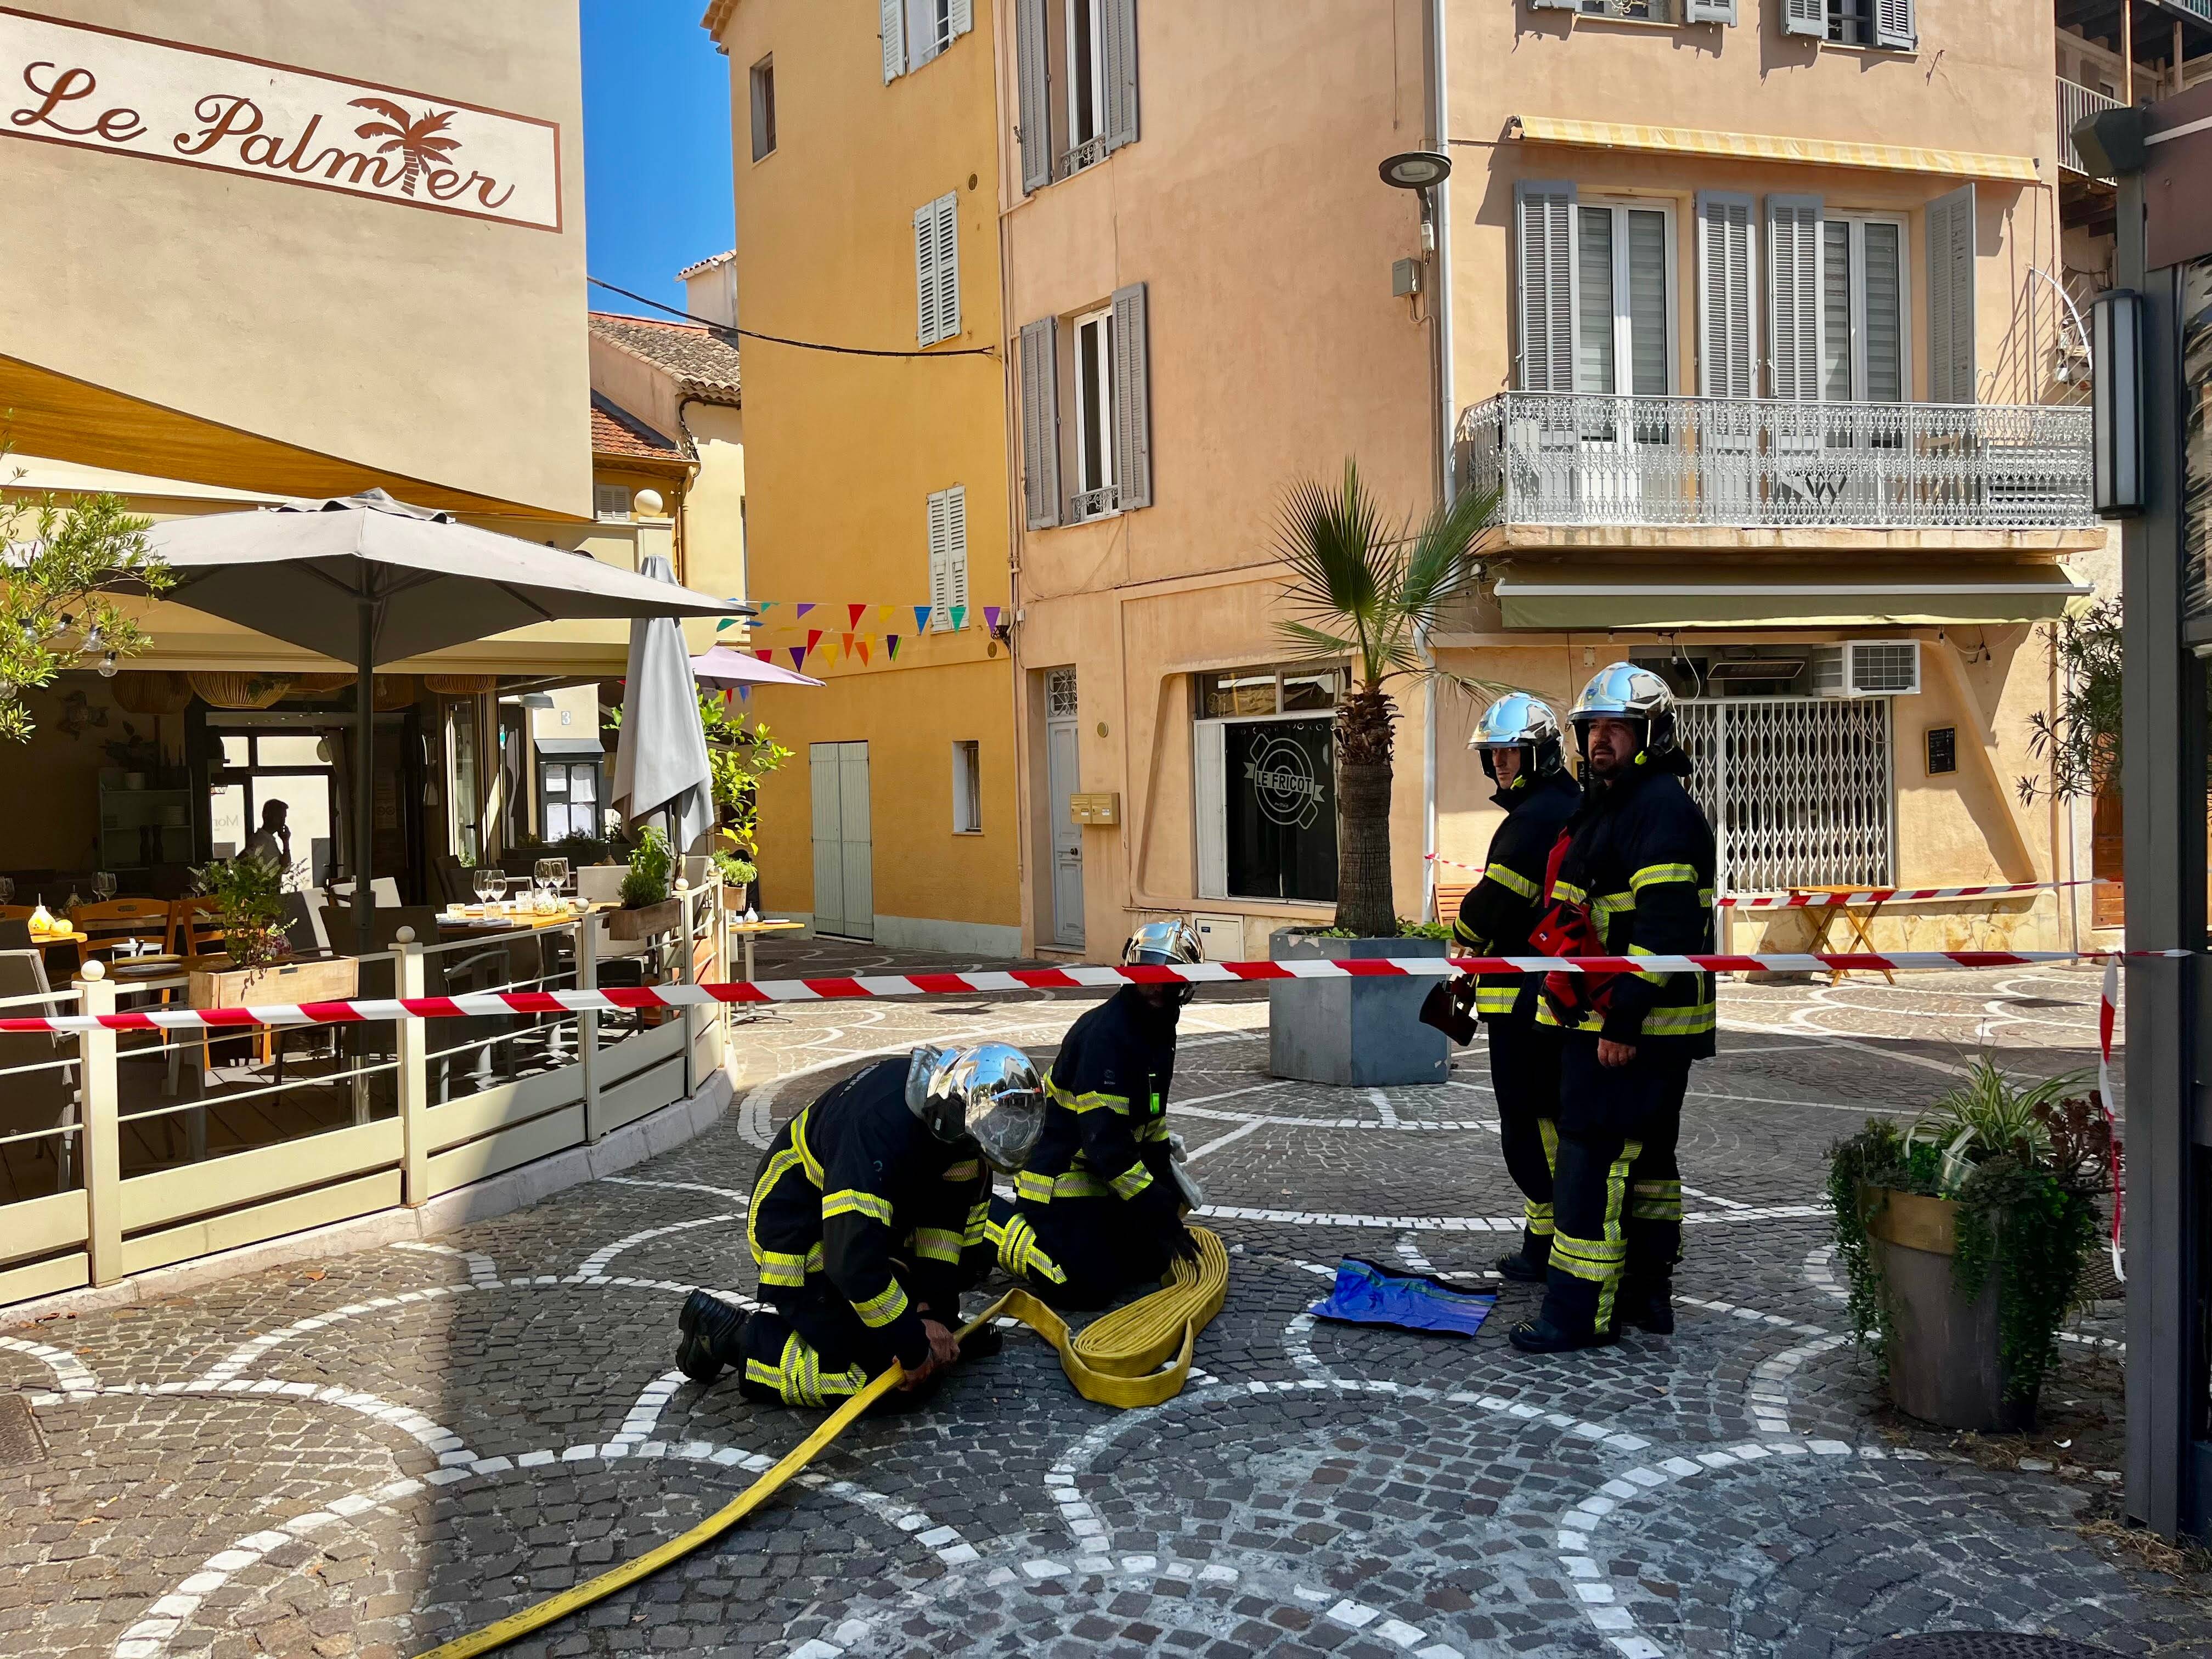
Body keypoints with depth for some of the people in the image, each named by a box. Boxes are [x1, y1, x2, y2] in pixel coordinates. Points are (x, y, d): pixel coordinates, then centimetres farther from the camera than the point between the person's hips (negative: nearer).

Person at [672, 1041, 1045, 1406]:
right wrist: (914, 1349, -27)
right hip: (796, 1232, -8)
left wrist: (935, 1312, -12)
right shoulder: (879, 1127, -38)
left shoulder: (959, 1113, -14)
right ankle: (728, 1332, -2)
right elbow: (856, 1262, -38)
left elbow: (948, 1211, -6)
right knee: (866, 1374, -13)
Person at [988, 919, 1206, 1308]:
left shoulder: (1158, 1027, 4)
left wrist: (1165, 1178, 15)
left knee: (1151, 1262, 8)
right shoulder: (1106, 1032, -27)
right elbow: (1104, 1137, -30)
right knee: (1088, 1286, -14)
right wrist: (1156, 1208, -27)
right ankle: (989, 1215, 2)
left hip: (1110, 1174, 9)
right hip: (1061, 1171, -9)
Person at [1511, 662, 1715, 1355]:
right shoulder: (1605, 805, 19)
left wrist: (1623, 1021, -25)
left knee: (1593, 1160, -9)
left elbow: (1663, 928, -23)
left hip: (1635, 1025, -11)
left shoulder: (1664, 810, -15)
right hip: (1602, 1019, 11)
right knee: (1644, 1158, 17)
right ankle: (1647, 1294, 27)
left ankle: (1579, 1311, -4)